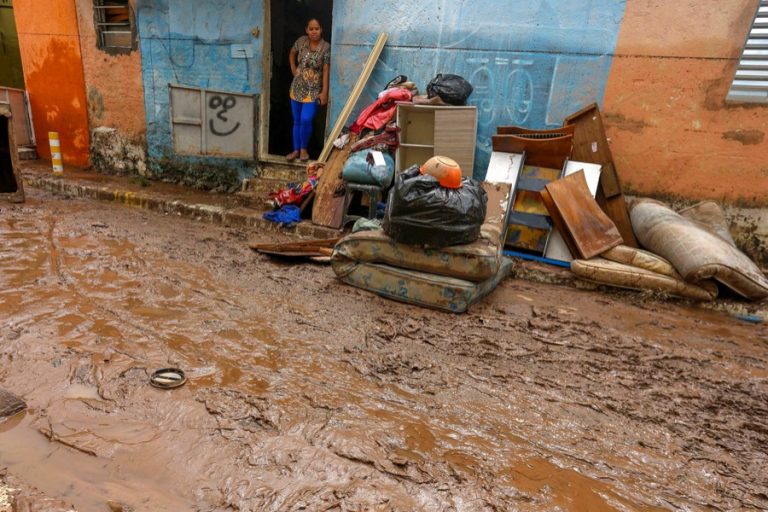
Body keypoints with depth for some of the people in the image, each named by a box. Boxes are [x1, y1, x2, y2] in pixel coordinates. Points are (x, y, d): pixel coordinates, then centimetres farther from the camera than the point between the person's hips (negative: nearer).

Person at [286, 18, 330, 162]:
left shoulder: (326, 47, -9)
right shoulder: (301, 41, 1)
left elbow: (326, 71, -11)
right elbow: (292, 54, 19)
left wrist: (324, 92, -15)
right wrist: (293, 70, 10)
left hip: (314, 90, -4)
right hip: (297, 88, 4)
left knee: (306, 120, -14)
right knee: (296, 121, 7)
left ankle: (304, 149, 7)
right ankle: (296, 150, 18)